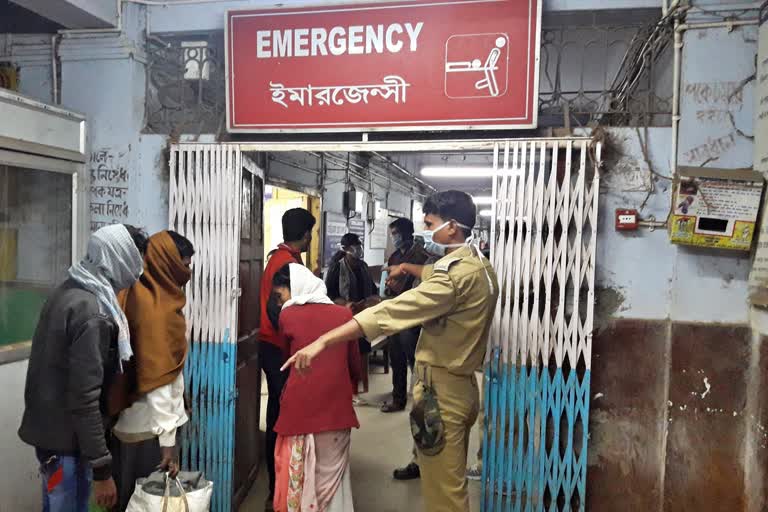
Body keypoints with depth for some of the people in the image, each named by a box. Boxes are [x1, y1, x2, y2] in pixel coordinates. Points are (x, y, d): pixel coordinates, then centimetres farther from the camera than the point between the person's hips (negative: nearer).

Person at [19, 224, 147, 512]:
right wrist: (102, 470, -20)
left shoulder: (68, 291, 4)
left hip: (50, 428, 9)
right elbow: (84, 399, -25)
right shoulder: (91, 313, -25)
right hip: (65, 437, -9)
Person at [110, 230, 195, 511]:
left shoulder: (143, 295, 6)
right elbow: (158, 380, -23)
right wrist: (167, 437, -20)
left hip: (136, 423, 9)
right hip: (149, 429, -9)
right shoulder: (154, 307, -22)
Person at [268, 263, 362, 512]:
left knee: (296, 472, 15)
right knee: (331, 474, 14)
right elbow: (355, 363, 7)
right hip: (335, 406, 1)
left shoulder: (286, 316, -3)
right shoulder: (344, 314, -1)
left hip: (299, 407, -1)